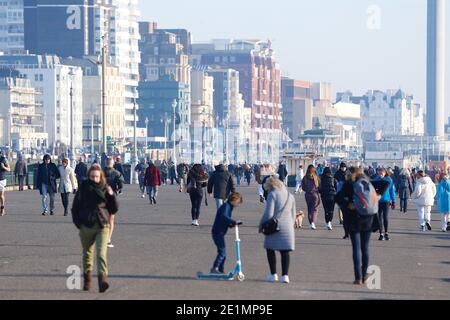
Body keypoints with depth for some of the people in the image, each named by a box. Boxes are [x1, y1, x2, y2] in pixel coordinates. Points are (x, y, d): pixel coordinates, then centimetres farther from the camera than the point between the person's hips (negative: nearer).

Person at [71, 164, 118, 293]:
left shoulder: (105, 189, 3)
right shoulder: (83, 189, 2)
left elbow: (114, 209, 4)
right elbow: (75, 207, 10)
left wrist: (111, 195, -10)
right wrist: (78, 222, 0)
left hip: (102, 226, -2)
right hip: (86, 227, 2)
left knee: (101, 253, -17)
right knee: (87, 253, 14)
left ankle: (103, 279, -26)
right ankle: (87, 280, 30)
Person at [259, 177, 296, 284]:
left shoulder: (272, 194, -7)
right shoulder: (290, 196, 13)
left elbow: (269, 213, -13)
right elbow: (293, 215, 16)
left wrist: (261, 225, -2)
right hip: (288, 227, 5)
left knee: (270, 249, 8)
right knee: (285, 252, 6)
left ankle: (273, 275, 7)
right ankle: (285, 275, -1)